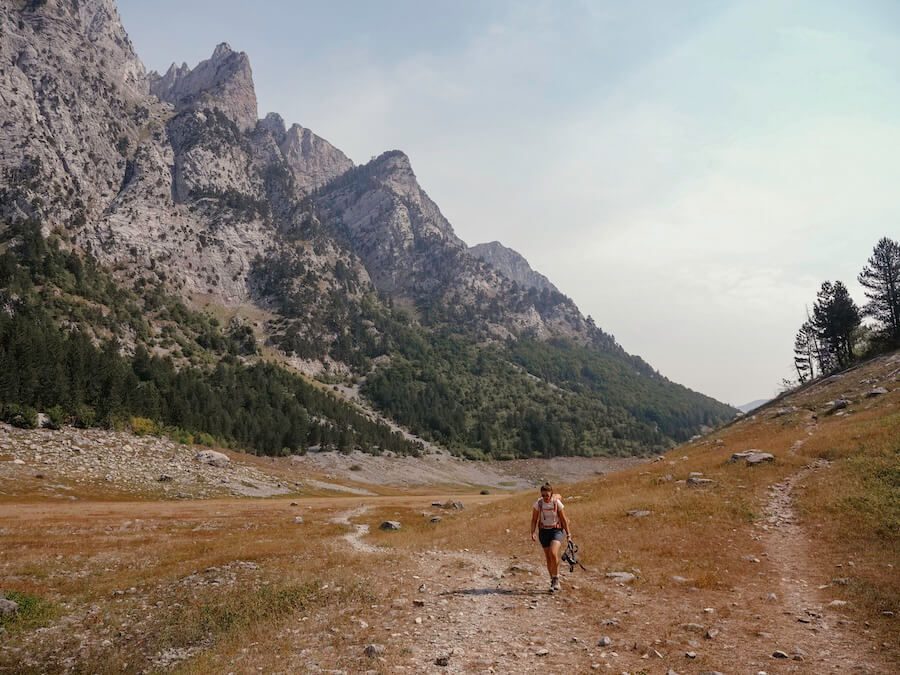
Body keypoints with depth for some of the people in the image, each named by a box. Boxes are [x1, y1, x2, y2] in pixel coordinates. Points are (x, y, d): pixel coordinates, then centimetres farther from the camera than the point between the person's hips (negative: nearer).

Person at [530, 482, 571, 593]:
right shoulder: (538, 504, -7)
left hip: (557, 531, -2)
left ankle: (556, 579, -6)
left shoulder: (557, 503, -11)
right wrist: (533, 532, -11)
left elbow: (564, 519, -2)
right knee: (548, 557, 6)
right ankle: (553, 581, 23)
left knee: (553, 553, -23)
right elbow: (534, 520, 1)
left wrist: (568, 534, 1)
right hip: (544, 531, 3)